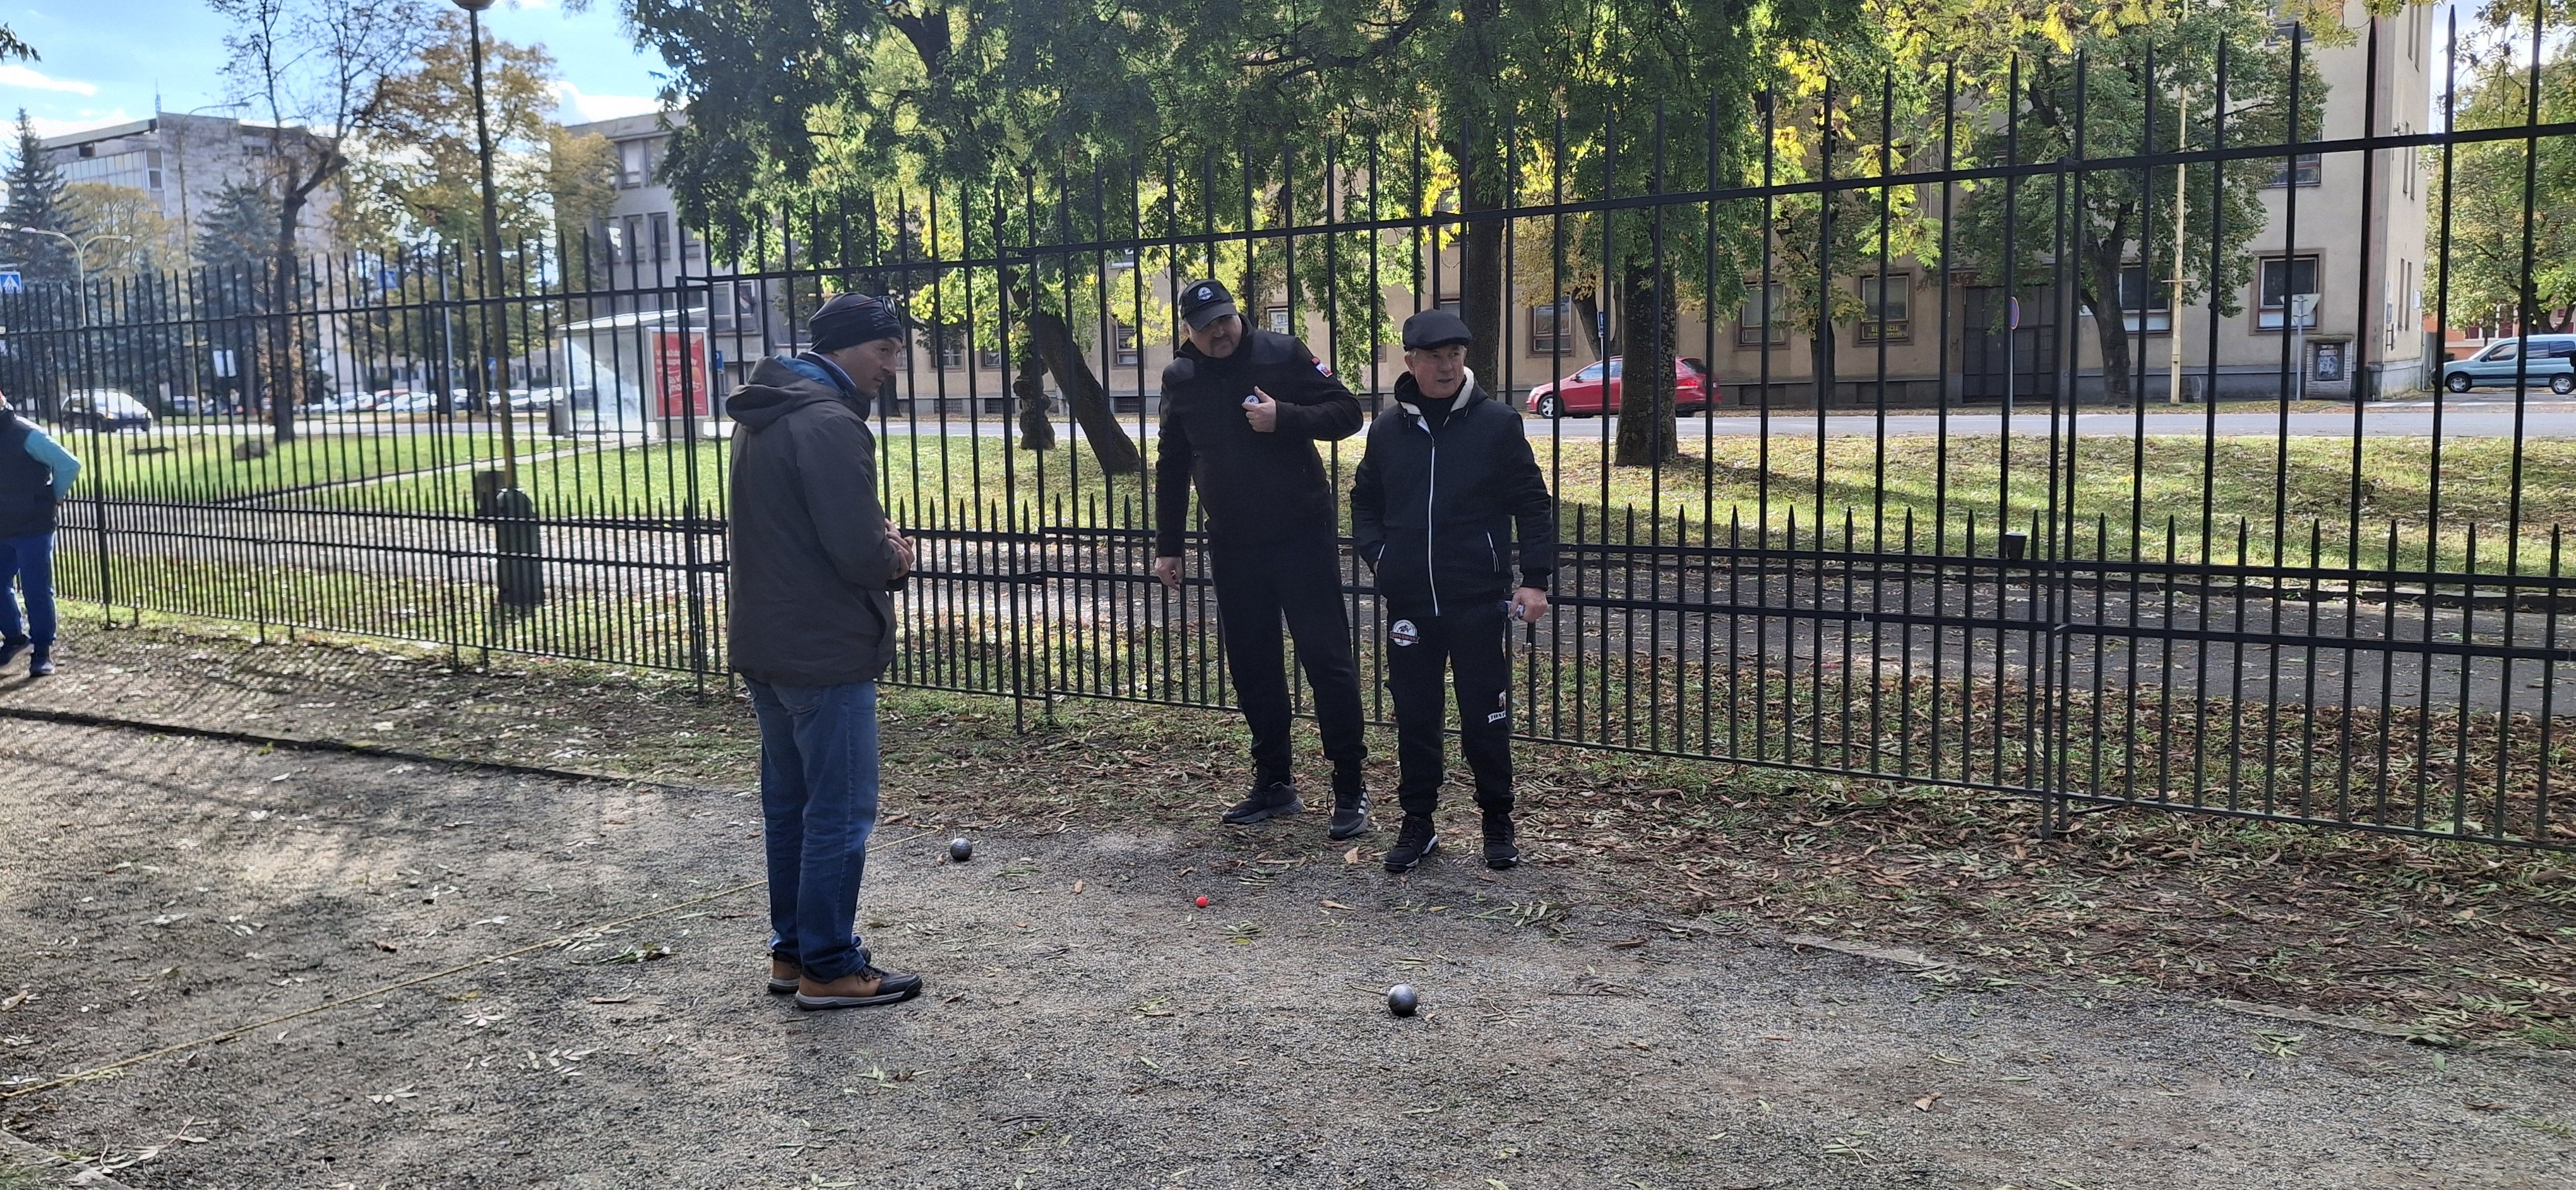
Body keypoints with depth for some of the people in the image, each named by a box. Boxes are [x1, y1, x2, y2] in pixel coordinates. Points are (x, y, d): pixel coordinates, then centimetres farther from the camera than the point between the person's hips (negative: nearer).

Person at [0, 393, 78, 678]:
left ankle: (42, 652, 8)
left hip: (33, 528, -6)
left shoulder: (26, 435, -14)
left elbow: (70, 465, -18)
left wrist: (53, 497, -4)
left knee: (37, 590, -1)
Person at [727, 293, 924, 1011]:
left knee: (789, 803, 17)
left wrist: (878, 543, 6)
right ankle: (831, 969, 7)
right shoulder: (830, 424, -19)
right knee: (841, 812, -1)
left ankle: (791, 952, 26)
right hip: (826, 655, -10)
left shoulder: (762, 416, 13)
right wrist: (894, 556, -2)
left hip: (765, 648, 10)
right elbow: (861, 554, -24)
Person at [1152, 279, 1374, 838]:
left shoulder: (1282, 355, -6)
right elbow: (1172, 469, 14)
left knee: (1326, 656, -5)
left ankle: (1351, 786, 3)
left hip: (1302, 538, -4)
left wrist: (1285, 417, -21)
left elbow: (1347, 412, -6)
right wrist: (1167, 547, 13)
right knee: (1252, 667, 9)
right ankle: (1274, 783, 21)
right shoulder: (1180, 379, 6)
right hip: (1232, 547, 5)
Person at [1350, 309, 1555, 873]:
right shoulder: (1388, 429, 6)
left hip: (1480, 601, -3)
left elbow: (1533, 505, -1)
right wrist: (1377, 556, 2)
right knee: (1414, 719, 10)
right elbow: (1364, 502, 18)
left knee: (1486, 720, 4)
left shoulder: (1496, 423, -3)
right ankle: (1418, 822, 22)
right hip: (1409, 604, 3)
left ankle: (1498, 822, 20)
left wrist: (1534, 580, -7)